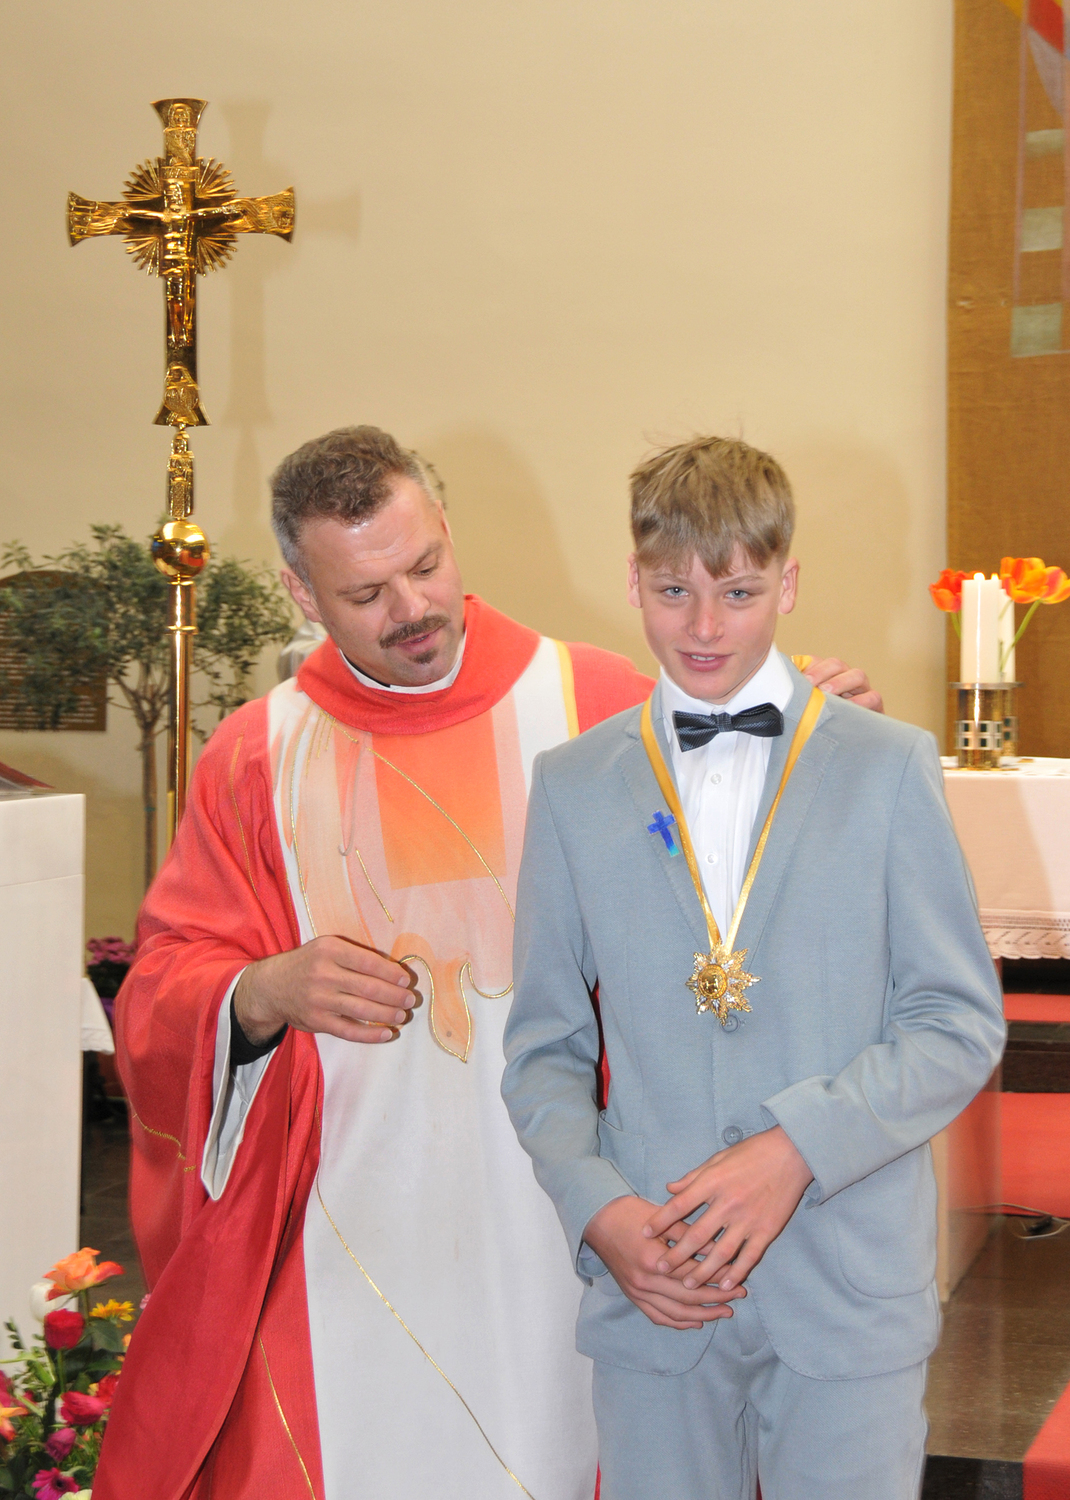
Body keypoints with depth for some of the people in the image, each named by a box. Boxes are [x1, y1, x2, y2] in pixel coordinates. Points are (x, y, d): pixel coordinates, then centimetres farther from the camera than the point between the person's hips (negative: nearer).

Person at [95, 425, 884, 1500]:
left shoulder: (594, 704, -1)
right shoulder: (257, 757, 4)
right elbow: (164, 988, 5)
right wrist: (262, 995, -16)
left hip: (563, 1211, -1)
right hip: (353, 1228, 1)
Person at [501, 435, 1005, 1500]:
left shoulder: (890, 768, 2)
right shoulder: (572, 783, 7)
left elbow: (961, 1025, -1)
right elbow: (544, 1046, 8)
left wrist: (797, 1149, -14)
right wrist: (598, 1208, -8)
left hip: (852, 1290, -1)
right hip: (650, 1288, 1)